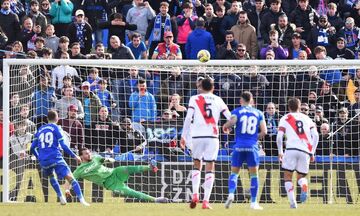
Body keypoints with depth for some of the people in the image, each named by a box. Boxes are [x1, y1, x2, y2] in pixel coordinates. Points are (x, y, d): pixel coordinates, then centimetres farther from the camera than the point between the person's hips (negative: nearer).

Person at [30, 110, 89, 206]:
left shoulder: (40, 130, 17)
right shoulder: (56, 128, 4)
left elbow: (32, 148, 18)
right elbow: (63, 146, -5)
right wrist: (74, 156, 3)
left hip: (43, 160, 5)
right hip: (55, 158, -4)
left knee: (51, 176, 32)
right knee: (70, 178, -9)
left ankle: (61, 197, 25)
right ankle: (81, 199, -25)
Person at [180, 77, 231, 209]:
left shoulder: (194, 99, 4)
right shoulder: (218, 100, 8)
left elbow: (188, 118, -3)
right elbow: (230, 117, 8)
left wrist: (184, 136, 1)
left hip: (197, 136, 0)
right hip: (212, 136, 0)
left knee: (197, 165, 16)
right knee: (210, 168, 4)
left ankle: (195, 195, -2)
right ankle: (206, 201, -4)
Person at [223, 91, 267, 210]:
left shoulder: (237, 111, 5)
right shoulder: (259, 113, 10)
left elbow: (231, 122, -15)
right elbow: (264, 132, 4)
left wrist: (225, 127, 7)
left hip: (239, 146, 0)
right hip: (252, 147, 0)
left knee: (234, 173, 10)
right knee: (254, 175, 8)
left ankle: (231, 194, -13)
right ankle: (253, 202, 5)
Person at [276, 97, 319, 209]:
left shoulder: (285, 119, 12)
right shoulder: (307, 118, 20)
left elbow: (279, 137, 1)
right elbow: (315, 136, 10)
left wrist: (280, 152, 12)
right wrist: (312, 153, 15)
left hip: (292, 149, -3)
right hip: (306, 151, 3)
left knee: (288, 176, 10)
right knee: (301, 176, 16)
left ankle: (292, 202, -7)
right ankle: (304, 187, -20)